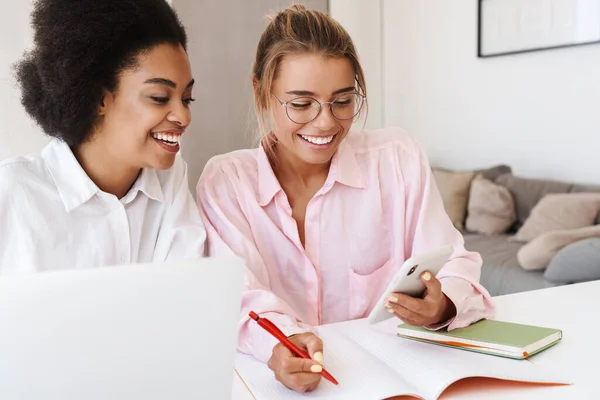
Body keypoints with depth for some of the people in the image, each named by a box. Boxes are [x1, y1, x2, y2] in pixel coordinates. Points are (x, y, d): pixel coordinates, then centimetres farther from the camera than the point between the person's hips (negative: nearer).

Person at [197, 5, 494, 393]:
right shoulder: (224, 181, -3)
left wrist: (442, 305, -25)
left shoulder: (399, 157, 0)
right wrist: (279, 343, -34)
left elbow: (453, 264, -3)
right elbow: (238, 295, -13)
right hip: (280, 378, -1)